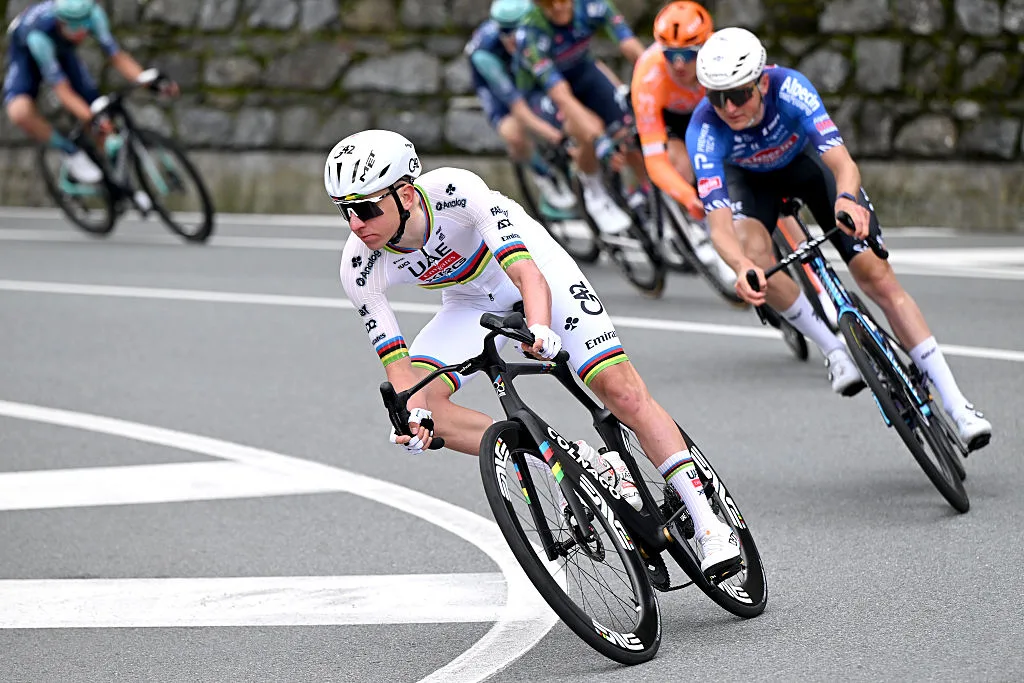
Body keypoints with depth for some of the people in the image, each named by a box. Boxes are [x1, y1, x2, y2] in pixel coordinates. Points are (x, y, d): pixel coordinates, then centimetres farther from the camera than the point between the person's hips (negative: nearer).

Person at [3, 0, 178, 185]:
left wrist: (151, 81, -40)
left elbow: (117, 57, -25)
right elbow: (63, 91, -40)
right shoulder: (39, 34, -44)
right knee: (20, 112, -34)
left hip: (61, 52, 4)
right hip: (25, 54, -4)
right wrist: (91, 118, -53)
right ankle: (71, 153, -12)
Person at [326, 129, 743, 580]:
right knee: (421, 405, -21)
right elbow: (395, 358, -21)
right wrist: (414, 413, -41)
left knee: (620, 387, -16)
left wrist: (539, 329, -65)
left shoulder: (453, 191, -37)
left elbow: (529, 276, -45)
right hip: (472, 301, 4)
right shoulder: (360, 268, -25)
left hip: (534, 265, -4)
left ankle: (710, 525, -8)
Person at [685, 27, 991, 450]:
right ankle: (835, 351, -11)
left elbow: (843, 163, -46)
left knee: (877, 276, -10)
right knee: (755, 256, -33)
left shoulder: (789, 89, -38)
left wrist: (846, 201, -70)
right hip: (749, 177, 1)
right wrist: (741, 267, -65)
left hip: (805, 158, 0)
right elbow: (720, 224, -43)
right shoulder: (704, 130, -36)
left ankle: (957, 407, -8)